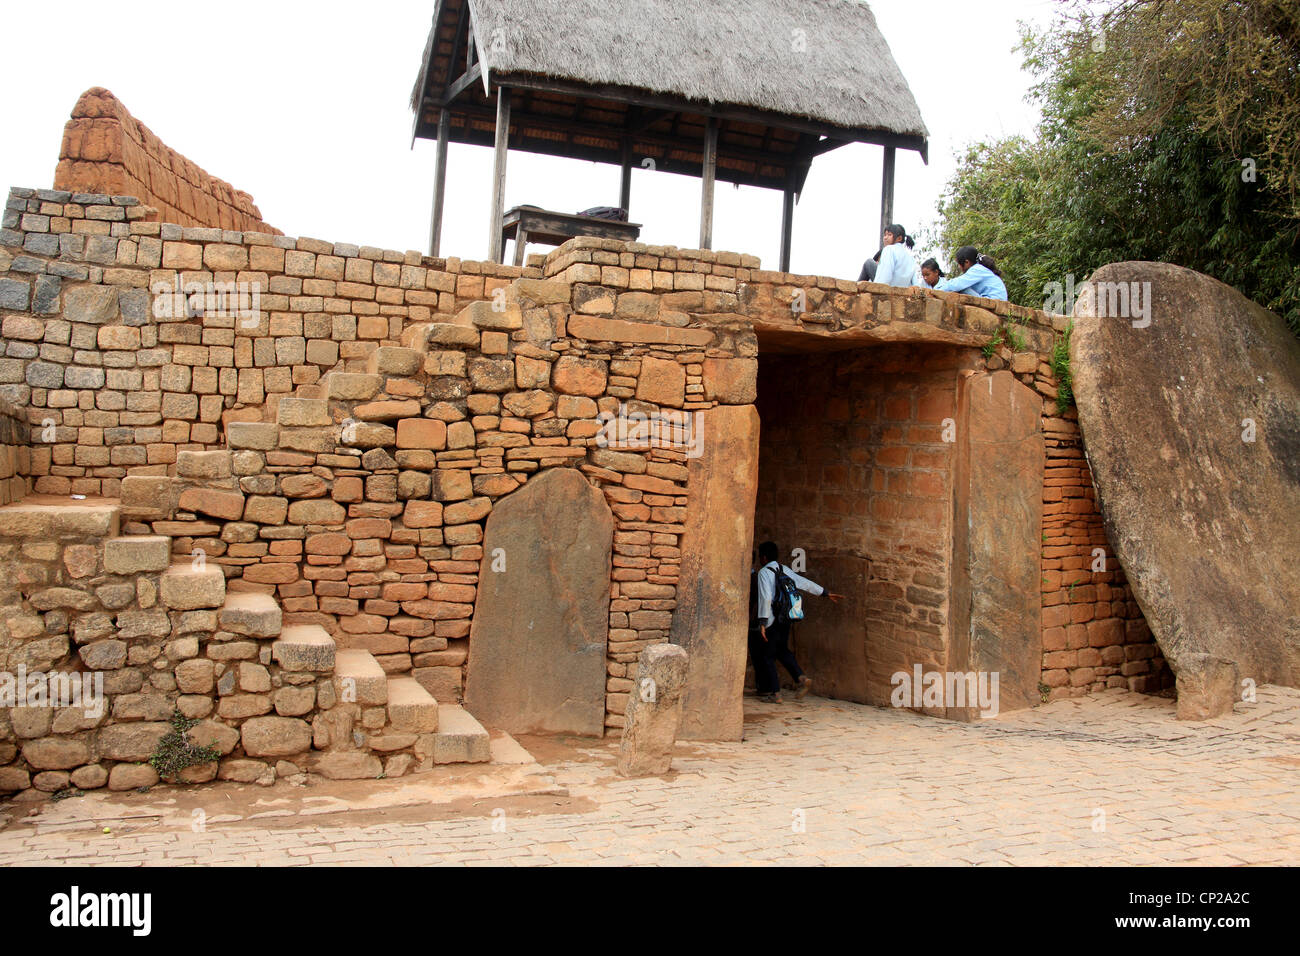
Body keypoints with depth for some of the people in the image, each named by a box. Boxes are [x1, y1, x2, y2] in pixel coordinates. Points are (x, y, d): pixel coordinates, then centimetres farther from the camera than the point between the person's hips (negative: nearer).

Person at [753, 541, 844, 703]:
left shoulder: (764, 572, -11)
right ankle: (801, 677, 4)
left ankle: (775, 694, 3)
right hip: (785, 619, 7)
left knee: (768, 656, 2)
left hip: (771, 621, -7)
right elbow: (805, 583, 13)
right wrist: (826, 593, 23)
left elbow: (765, 597, -21)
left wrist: (762, 622, -23)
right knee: (782, 650, 21)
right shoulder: (784, 570, 10)